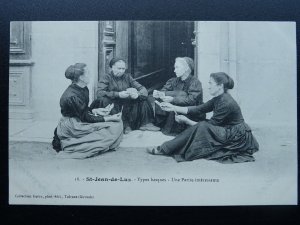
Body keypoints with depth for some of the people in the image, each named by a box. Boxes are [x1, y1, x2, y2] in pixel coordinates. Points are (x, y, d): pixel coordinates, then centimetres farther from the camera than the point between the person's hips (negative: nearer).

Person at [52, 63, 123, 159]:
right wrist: (108, 119, -19)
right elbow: (85, 117, -21)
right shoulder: (72, 96, -26)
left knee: (117, 122, 1)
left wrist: (95, 111, -3)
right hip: (72, 127, -9)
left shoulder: (83, 89, 3)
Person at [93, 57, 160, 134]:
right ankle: (125, 125, -33)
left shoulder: (127, 77, 14)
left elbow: (143, 89, 6)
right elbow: (99, 93, -16)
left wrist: (138, 94, -20)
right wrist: (118, 94, -26)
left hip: (128, 106, 4)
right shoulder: (106, 78, 2)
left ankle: (146, 123, -10)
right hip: (112, 108, -4)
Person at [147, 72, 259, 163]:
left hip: (237, 138, -10)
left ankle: (165, 149, -17)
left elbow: (211, 124, -18)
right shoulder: (218, 99, 5)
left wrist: (186, 121, -12)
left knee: (202, 127, -21)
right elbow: (198, 109, 3)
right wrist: (174, 108, 0)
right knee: (202, 126, -4)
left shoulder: (226, 103, -23)